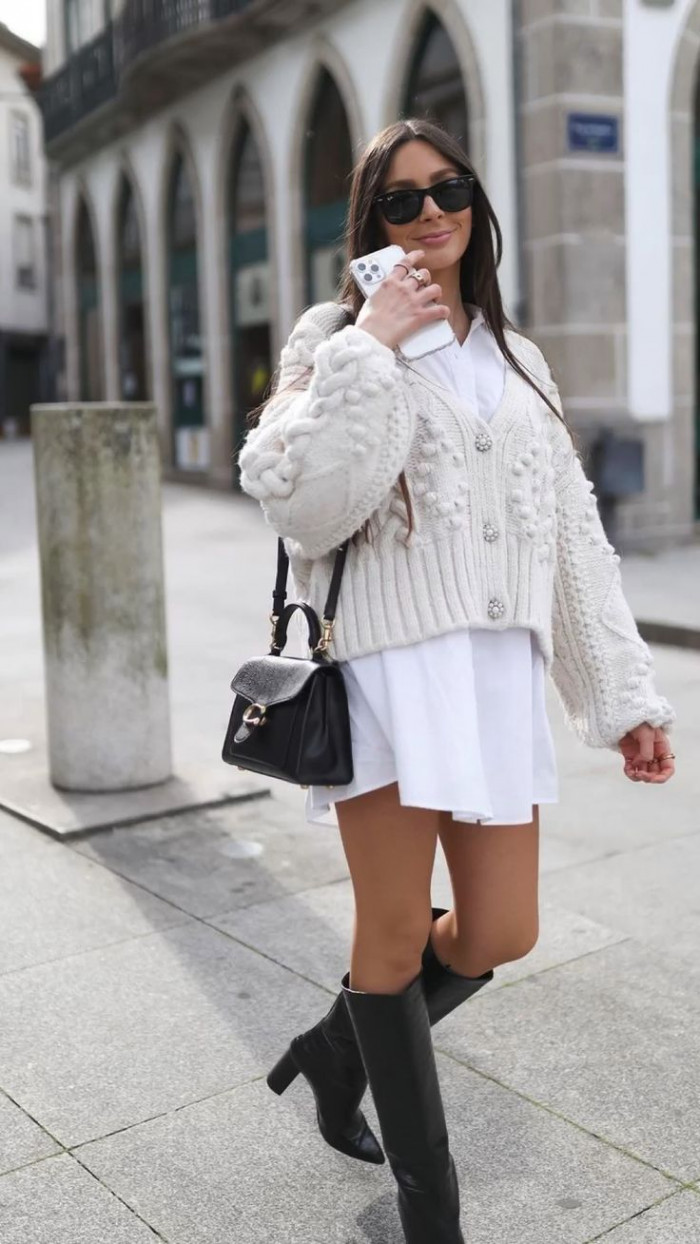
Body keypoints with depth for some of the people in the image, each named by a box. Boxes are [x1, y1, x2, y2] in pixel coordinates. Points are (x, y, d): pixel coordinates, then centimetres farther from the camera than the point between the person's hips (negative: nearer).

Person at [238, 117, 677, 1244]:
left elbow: (574, 535, 14)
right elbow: (302, 502, -16)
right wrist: (370, 346, -16)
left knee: (498, 934, 6)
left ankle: (336, 1048, 36)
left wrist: (626, 695, 11)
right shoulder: (338, 337, 2)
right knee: (396, 938, 4)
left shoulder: (515, 360, 17)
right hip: (389, 662, -5)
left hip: (500, 672, 5)